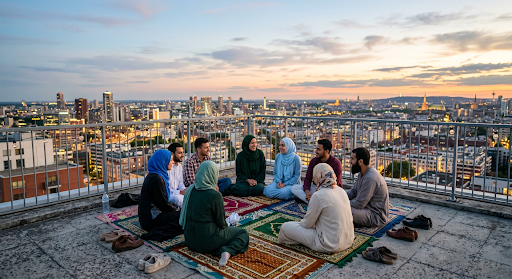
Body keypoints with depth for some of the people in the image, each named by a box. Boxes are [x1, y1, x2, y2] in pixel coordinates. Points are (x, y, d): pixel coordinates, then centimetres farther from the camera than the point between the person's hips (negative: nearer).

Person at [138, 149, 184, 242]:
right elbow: (163, 204, -18)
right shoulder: (156, 178, -21)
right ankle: (157, 232, -20)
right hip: (150, 218, -10)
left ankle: (156, 231, 0)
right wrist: (177, 209, -2)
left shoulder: (153, 175, 11)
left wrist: (175, 208, 9)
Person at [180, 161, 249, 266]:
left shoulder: (190, 190, -2)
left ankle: (218, 250, 10)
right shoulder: (215, 195, -22)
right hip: (206, 240, -8)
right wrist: (225, 226, 12)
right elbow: (221, 223, -13)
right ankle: (228, 251, -13)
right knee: (243, 234, 11)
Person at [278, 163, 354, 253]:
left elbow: (307, 224, -10)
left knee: (285, 227, 0)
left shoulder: (318, 196, -21)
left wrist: (301, 222, 11)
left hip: (330, 245, -8)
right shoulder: (342, 191, 2)